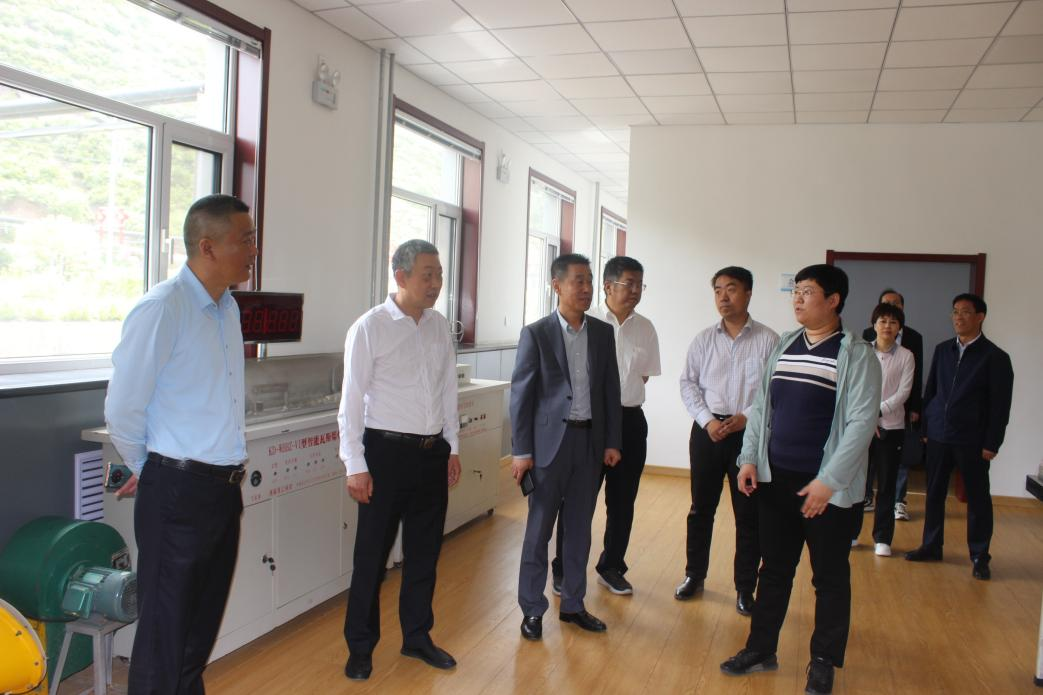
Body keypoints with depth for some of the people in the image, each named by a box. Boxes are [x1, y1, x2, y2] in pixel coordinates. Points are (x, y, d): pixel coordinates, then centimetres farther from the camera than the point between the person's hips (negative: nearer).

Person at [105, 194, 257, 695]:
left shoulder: (228, 309, 9)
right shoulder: (161, 310, -17)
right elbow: (122, 410, -13)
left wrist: (229, 459, 16)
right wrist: (146, 469, 0)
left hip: (225, 485, 7)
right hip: (178, 490, -7)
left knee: (204, 622, 20)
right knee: (165, 632, 7)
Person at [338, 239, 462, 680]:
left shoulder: (440, 326, 6)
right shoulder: (370, 328, -10)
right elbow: (352, 400, -10)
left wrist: (452, 446, 14)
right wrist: (356, 466, -12)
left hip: (433, 452, 5)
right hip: (387, 451, -5)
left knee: (425, 549, 16)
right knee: (372, 554, 6)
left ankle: (417, 637, 34)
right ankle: (360, 647, 24)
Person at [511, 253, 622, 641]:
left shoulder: (603, 333, 6)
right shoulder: (536, 334, -6)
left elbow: (610, 389, 9)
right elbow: (521, 394, -6)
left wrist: (612, 442, 5)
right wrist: (521, 451, -9)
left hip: (590, 441, 4)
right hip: (550, 441, -4)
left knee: (579, 529, 13)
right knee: (539, 529, 5)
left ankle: (572, 604, 27)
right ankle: (532, 609, 18)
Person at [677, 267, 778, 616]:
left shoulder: (768, 340, -3)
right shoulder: (704, 339, 5)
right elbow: (688, 383, 4)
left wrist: (747, 417, -16)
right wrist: (707, 420, -8)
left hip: (750, 432, -2)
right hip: (707, 430, 2)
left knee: (749, 512, 5)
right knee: (701, 506, 11)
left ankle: (745, 587, 19)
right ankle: (694, 574, 27)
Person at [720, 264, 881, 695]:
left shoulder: (856, 355, -8)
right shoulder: (783, 348, 9)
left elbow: (861, 422, -14)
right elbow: (761, 406, 12)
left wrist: (829, 481, -18)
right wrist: (750, 458, 3)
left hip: (827, 487, -5)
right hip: (775, 479, 5)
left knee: (830, 577, 9)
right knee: (774, 569, 15)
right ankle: (761, 650, 27)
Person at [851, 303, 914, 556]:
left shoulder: (906, 356, 0)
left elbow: (904, 392, -6)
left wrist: (879, 411, -16)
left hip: (891, 427, 0)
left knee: (887, 485, 6)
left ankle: (882, 538, 16)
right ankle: (851, 532, 16)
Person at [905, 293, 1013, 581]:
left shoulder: (995, 357, -5)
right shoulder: (942, 350, 8)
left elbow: (1000, 405, -6)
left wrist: (992, 443, -10)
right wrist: (925, 427, 7)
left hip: (972, 440, -4)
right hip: (939, 435, 4)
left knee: (977, 498, 6)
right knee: (934, 493, 11)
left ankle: (979, 557, 16)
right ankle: (931, 546, 24)